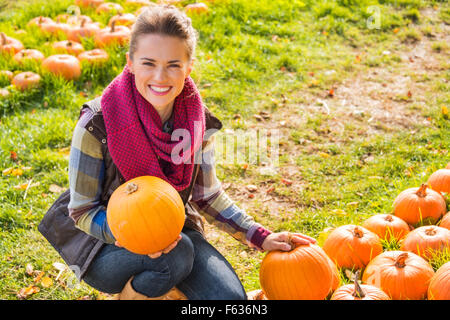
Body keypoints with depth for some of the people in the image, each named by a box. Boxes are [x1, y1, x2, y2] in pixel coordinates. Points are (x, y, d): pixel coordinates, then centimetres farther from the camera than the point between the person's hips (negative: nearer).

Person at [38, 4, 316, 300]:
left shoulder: (198, 121, -10)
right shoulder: (97, 124, -22)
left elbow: (207, 195, 4)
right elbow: (82, 211, -14)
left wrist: (261, 238, -3)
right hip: (106, 242, -3)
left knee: (230, 297, -18)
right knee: (176, 255, -33)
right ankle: (131, 294, -2)